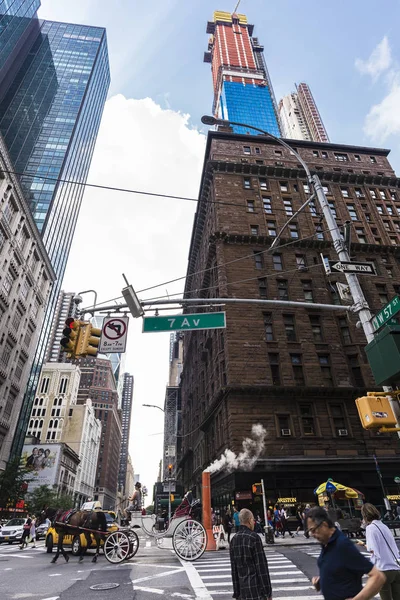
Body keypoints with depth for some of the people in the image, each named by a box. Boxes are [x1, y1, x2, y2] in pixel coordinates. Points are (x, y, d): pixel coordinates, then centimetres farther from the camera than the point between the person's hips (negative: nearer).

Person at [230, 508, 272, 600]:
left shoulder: (234, 539, 5)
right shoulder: (254, 537, -15)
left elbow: (233, 568, 9)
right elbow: (261, 566, -14)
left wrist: (237, 592, 15)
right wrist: (268, 592, -7)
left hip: (243, 589, 6)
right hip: (257, 589, -6)